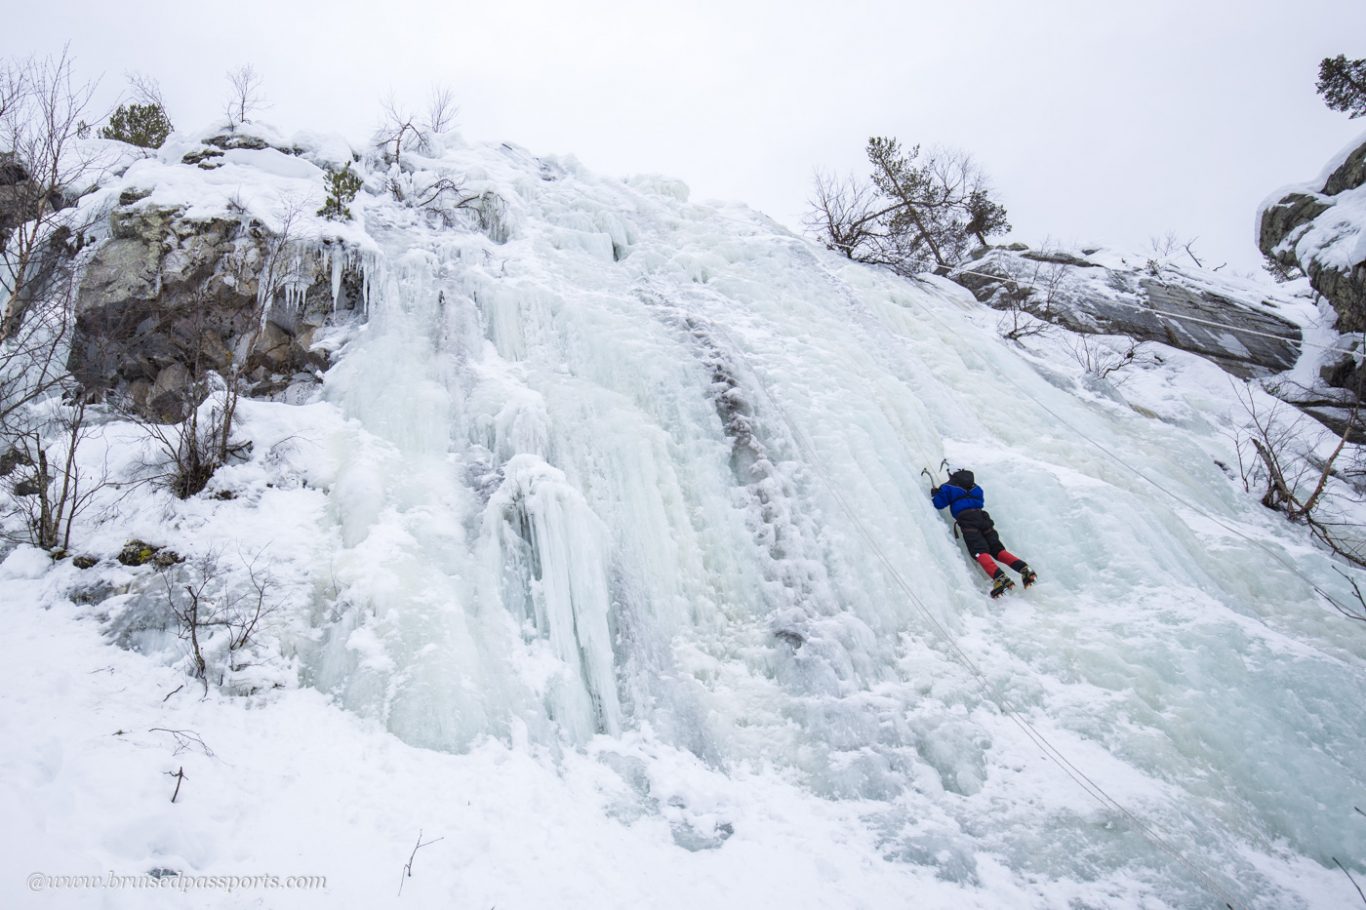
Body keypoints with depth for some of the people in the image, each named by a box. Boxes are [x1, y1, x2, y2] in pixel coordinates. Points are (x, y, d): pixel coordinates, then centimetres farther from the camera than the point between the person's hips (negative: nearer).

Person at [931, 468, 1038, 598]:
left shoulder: (949, 487, 15)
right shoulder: (976, 488, 31)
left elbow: (938, 504, 11)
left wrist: (934, 493, 31)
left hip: (966, 519, -6)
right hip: (982, 517, 6)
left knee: (980, 552, -20)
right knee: (997, 549, 5)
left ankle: (999, 578, -44)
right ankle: (1024, 568, -18)